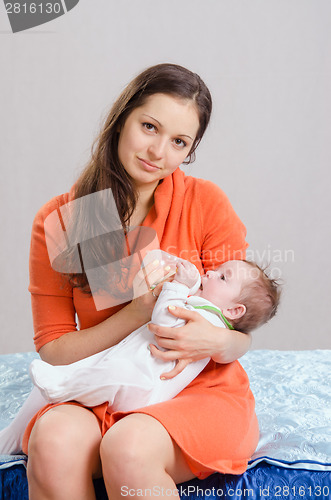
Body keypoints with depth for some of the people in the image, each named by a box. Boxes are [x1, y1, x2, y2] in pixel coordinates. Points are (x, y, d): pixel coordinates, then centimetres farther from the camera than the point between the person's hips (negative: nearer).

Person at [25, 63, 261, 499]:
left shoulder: (207, 203, -5)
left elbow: (241, 336, 1)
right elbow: (53, 350, -3)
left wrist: (215, 341, -23)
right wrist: (138, 313, -17)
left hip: (199, 392, -1)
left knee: (128, 447, -32)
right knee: (55, 442, -31)